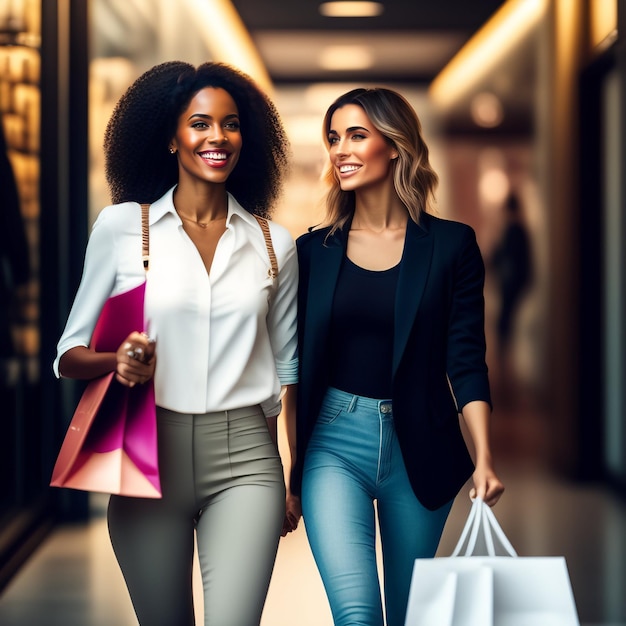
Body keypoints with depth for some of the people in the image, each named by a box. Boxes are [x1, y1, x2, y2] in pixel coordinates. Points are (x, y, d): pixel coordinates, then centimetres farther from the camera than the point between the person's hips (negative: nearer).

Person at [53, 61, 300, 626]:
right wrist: (116, 362, -18)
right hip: (151, 453, 0)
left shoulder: (273, 243, 8)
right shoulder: (121, 226, 2)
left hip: (244, 458, 0)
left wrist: (296, 479, 11)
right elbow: (70, 354, 4)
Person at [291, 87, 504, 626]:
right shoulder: (315, 251, 4)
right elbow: (299, 362, 7)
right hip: (335, 444, 0)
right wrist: (288, 469, 6)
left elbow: (466, 360, -3)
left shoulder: (450, 245, 0)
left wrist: (484, 458, -13)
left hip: (419, 450, 0)